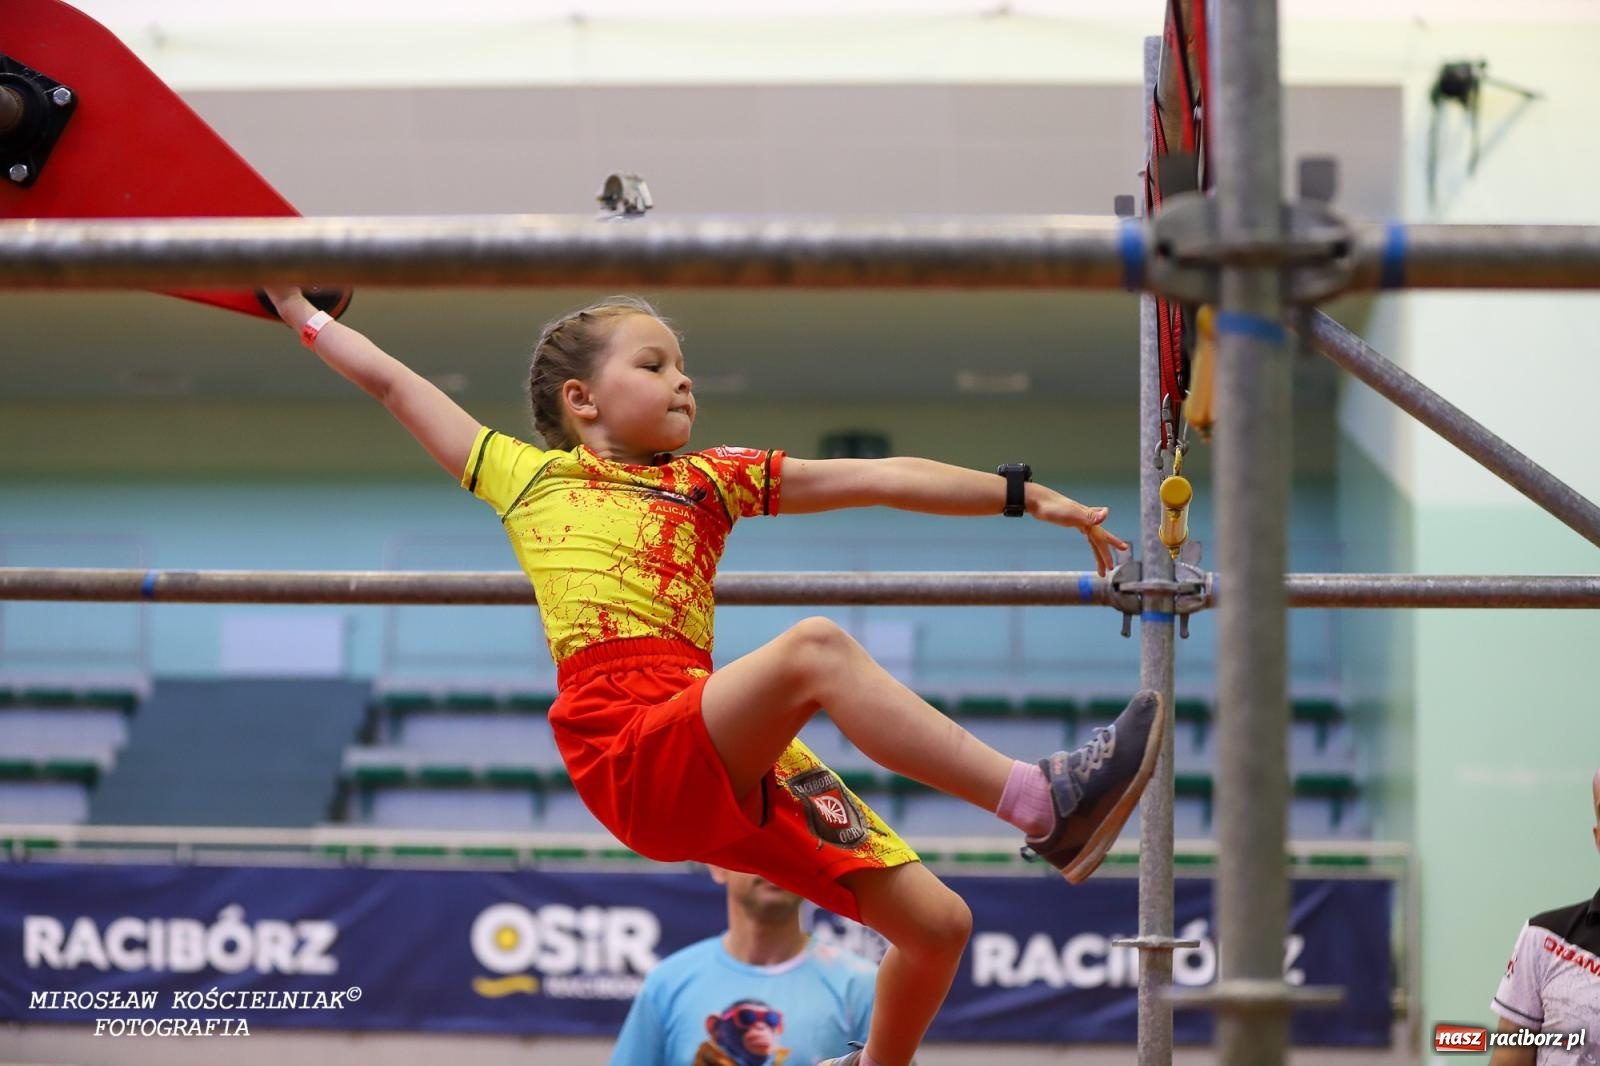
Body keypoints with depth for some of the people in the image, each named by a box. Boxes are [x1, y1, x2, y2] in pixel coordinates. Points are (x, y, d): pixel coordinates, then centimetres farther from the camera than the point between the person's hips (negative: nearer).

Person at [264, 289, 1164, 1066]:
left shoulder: (710, 480, 28)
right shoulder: (530, 474, 21)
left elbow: (881, 478, 23)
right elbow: (393, 382, 30)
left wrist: (1025, 495, 19)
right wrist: (302, 311, 36)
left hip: (730, 765, 6)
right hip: (632, 754, -6)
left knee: (937, 921, -1)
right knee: (812, 648, -32)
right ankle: (1044, 804, -36)